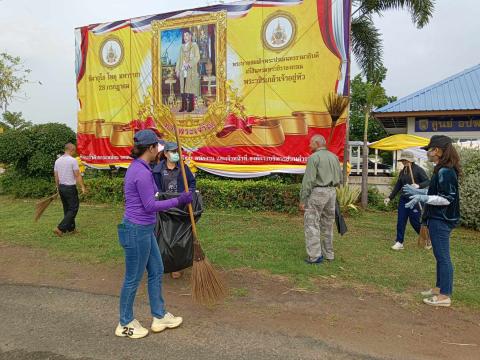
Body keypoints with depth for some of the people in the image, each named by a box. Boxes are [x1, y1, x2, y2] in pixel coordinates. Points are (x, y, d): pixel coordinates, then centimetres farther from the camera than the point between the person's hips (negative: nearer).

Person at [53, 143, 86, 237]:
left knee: (67, 209, 16)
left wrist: (58, 188, 22)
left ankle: (71, 228, 23)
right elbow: (77, 175, -14)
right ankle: (60, 228, -8)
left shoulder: (58, 161, 7)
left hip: (61, 187, 8)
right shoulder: (73, 160, -14)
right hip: (70, 188, -8)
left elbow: (56, 176, 12)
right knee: (73, 209, -1)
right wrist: (82, 187, -8)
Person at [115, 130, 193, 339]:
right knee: (133, 278, 7)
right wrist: (179, 201, -12)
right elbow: (150, 206, -20)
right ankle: (125, 324, 26)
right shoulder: (142, 172, -22)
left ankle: (159, 317, 32)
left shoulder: (138, 168, 8)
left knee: (156, 271, 18)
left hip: (144, 230, 10)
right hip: (137, 231, -10)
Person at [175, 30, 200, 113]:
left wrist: (189, 64, -17)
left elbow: (197, 57, -7)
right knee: (183, 88, 1)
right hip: (183, 71, 5)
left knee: (190, 88, -8)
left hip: (191, 71, -5)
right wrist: (177, 69, 10)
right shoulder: (182, 47, 18)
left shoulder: (194, 45, 3)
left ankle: (191, 106, -4)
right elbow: (179, 59, 18)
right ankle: (184, 106, 4)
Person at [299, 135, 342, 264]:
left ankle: (315, 256, -6)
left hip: (317, 192, -7)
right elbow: (339, 178, 13)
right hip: (332, 192, 7)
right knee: (328, 224, 15)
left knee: (312, 224, -2)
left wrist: (302, 200, -12)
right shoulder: (334, 157, 12)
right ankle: (328, 253, 23)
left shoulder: (314, 157, -10)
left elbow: (308, 180, -15)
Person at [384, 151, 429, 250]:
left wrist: (418, 185, -34)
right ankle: (399, 242, 10)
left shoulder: (418, 170, -8)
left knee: (415, 222, 1)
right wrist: (390, 197, 13)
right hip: (403, 199, 6)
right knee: (400, 221, 4)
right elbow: (398, 186, 17)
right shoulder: (402, 172, 11)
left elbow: (428, 182, -14)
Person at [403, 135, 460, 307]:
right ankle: (439, 288, 31)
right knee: (440, 256, 18)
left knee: (443, 257, -1)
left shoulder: (446, 172, -20)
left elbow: (447, 199, -22)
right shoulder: (441, 170, 11)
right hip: (438, 219, 10)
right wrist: (417, 191, 19)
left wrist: (423, 198, -21)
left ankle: (445, 296, 9)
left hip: (441, 221, -10)